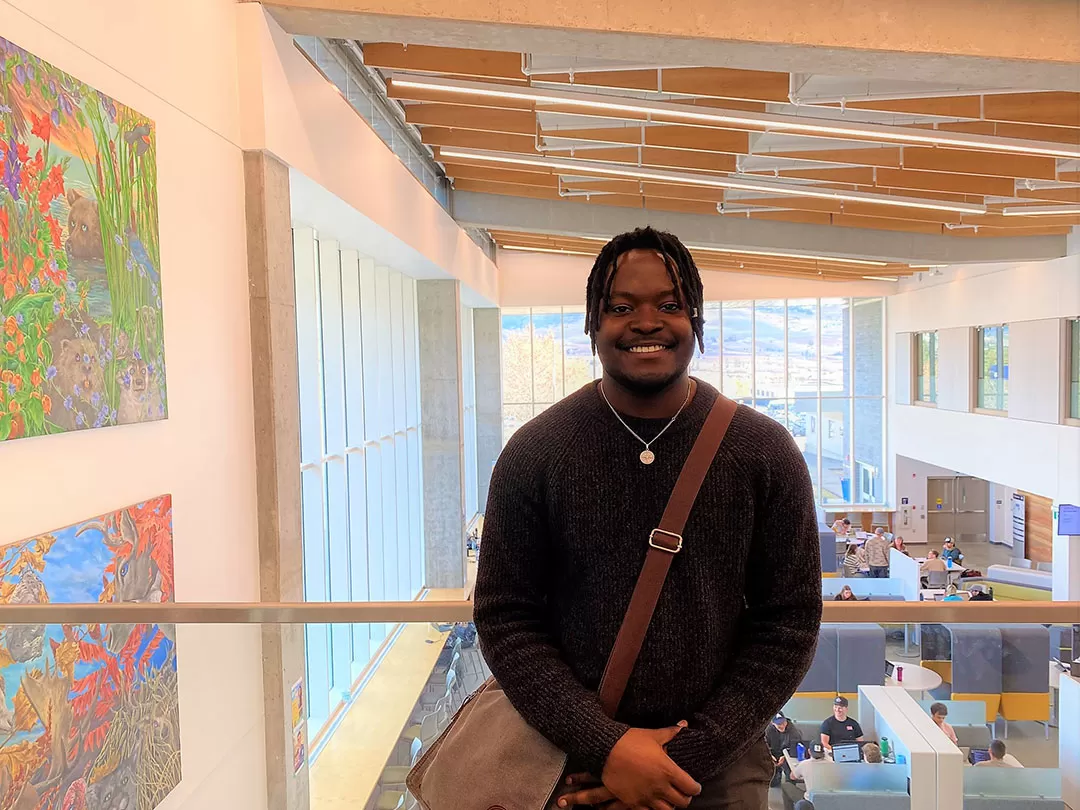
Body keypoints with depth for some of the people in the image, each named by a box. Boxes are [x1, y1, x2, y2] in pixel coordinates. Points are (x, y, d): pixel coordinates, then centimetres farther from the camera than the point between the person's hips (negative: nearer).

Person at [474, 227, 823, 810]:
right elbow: (505, 618, -7)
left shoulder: (765, 453, -7)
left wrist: (688, 755, -12)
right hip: (574, 763, 0)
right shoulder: (533, 453, -9)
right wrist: (606, 745, -16)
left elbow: (788, 624, -6)